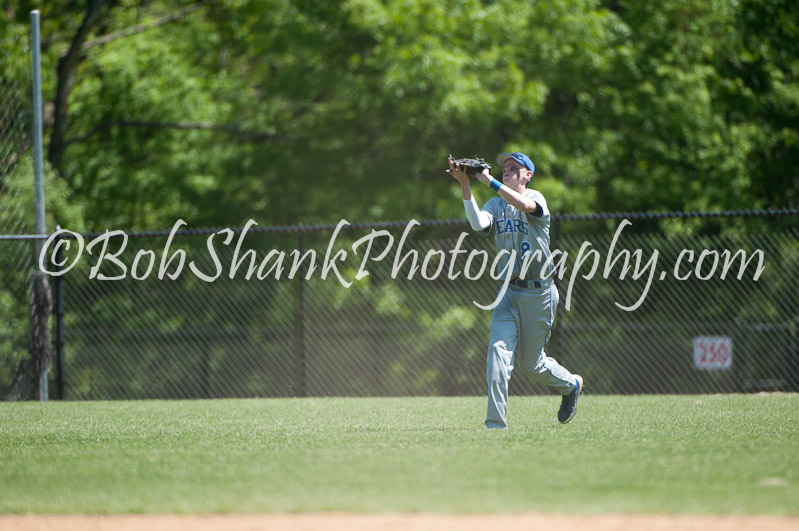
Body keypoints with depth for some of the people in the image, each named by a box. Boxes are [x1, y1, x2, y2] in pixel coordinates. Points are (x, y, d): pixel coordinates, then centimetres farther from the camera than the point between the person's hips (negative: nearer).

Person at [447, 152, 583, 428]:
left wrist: (488, 180, -33)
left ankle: (571, 384, 38)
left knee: (530, 363, 8)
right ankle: (496, 422, -16)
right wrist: (465, 187, -26)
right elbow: (479, 223, -15)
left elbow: (523, 204, -32)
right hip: (510, 292, 4)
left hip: (539, 293, -4)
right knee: (498, 350, -15)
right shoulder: (496, 204, 7)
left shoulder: (536, 198, -6)